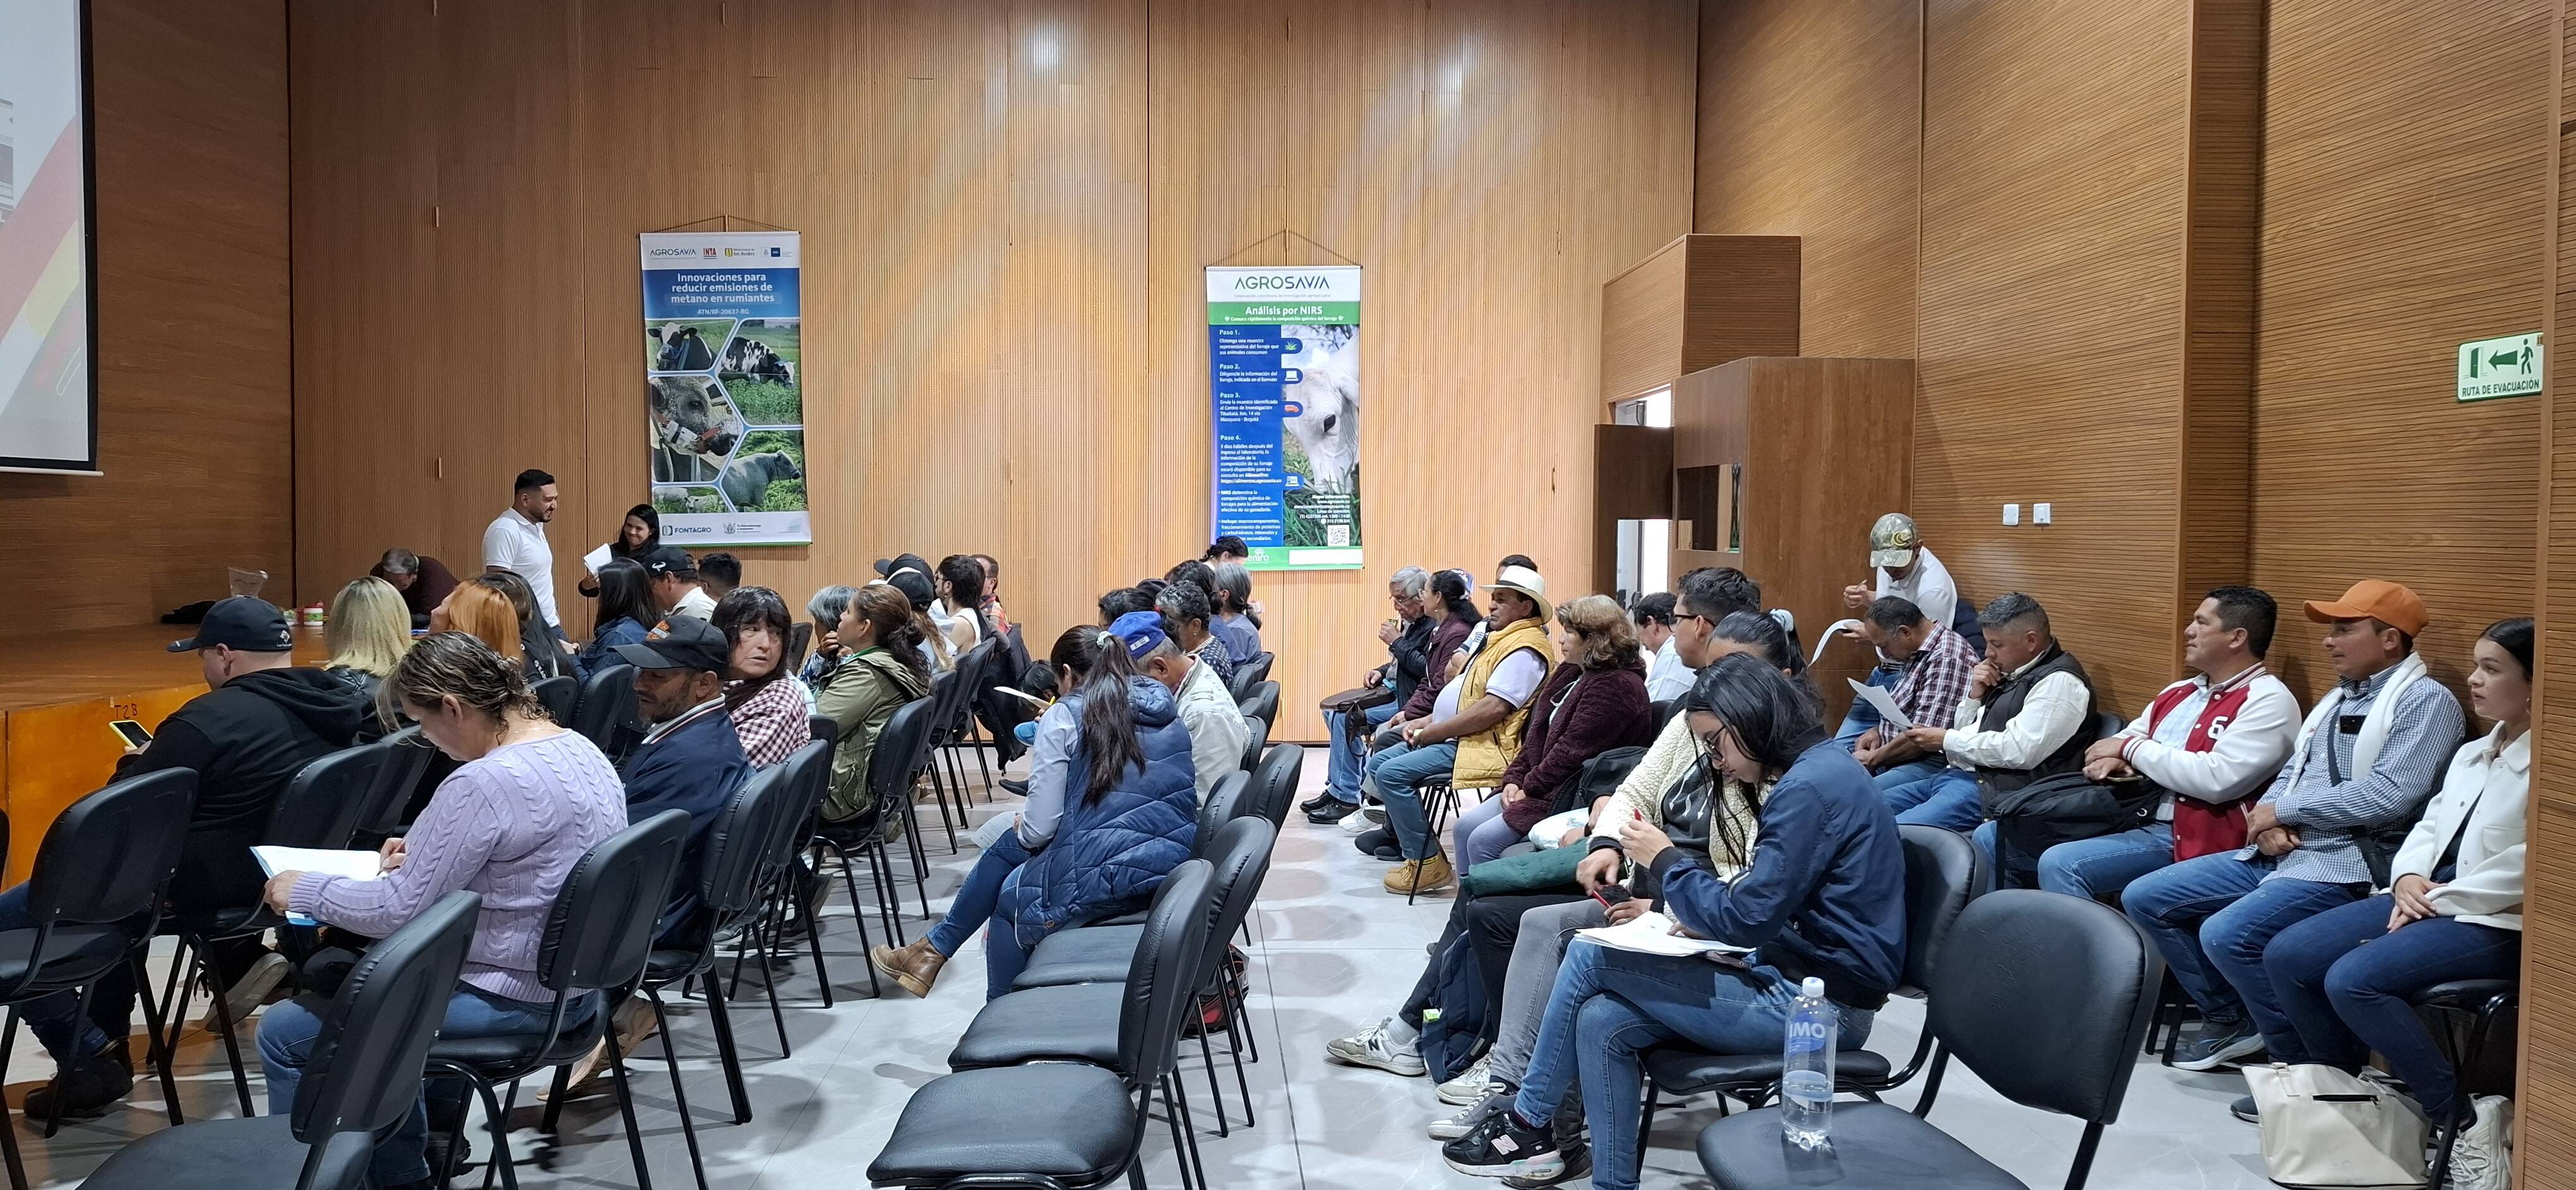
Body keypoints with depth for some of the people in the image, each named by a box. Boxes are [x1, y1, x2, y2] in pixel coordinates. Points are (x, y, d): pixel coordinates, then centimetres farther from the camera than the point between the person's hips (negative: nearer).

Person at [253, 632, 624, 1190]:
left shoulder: (482, 782, -26)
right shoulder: (581, 749, 2)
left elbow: (398, 910, -19)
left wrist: (304, 890, -4)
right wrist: (429, 849, 13)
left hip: (515, 998, -9)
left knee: (282, 1033, 5)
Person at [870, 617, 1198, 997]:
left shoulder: (1065, 717, -6)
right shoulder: (1171, 715, 11)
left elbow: (1039, 829, -8)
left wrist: (1022, 826, 15)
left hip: (1103, 882, -6)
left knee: (1010, 897, 24)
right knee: (1007, 846, 22)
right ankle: (934, 949, 33)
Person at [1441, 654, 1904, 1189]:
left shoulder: (1812, 786, -18)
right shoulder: (1817, 773, 13)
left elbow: (1747, 921, -19)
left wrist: (1665, 861, -6)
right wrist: (1673, 910, 5)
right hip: (1804, 979, 9)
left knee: (1589, 957, -6)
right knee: (1602, 1022, -3)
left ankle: (1528, 1124, 10)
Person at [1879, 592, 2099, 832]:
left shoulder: (2059, 682, -10)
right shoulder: (2010, 673, 18)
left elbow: (2019, 751, -20)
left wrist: (1946, 740, -11)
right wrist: (1976, 694, 3)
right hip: (1959, 775, 10)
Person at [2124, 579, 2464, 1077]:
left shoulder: (2425, 702, -7)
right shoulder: (2336, 699, 20)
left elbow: (2389, 795, -20)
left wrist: (2284, 810, -11)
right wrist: (2268, 820, -3)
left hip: (2344, 864, -9)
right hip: (2275, 854, 9)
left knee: (2226, 934, -29)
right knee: (2145, 898, 0)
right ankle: (2231, 1020, 12)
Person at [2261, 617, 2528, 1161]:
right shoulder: (2471, 754, 18)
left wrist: (2439, 898, -15)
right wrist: (2409, 877, -2)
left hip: (2495, 923, -9)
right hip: (2427, 900, 9)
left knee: (2353, 979, -29)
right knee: (2285, 956, -6)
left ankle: (2466, 1123, -15)